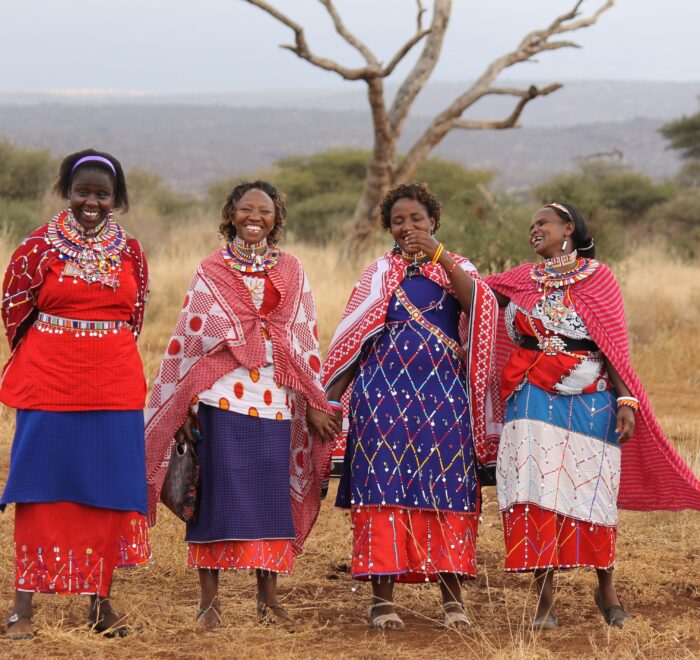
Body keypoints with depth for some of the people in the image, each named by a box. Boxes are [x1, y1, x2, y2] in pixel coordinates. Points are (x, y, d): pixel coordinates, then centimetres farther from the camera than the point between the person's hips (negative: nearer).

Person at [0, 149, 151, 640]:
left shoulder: (130, 251, 5)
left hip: (115, 386, 3)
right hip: (49, 383, -3)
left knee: (109, 490, 5)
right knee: (42, 489, -1)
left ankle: (101, 601, 16)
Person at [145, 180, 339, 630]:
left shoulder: (291, 272, 11)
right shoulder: (211, 272, 5)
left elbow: (306, 340, 11)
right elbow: (187, 338, 5)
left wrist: (315, 402, 7)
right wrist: (180, 407, 1)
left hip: (275, 400, 2)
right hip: (221, 397, -2)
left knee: (271, 493, 2)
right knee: (218, 491, -3)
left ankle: (269, 598, 10)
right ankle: (209, 598, 4)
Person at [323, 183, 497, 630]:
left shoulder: (456, 268, 12)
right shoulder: (378, 273, 13)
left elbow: (478, 301, -11)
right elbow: (352, 337, 11)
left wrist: (438, 254, -18)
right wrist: (333, 392, 2)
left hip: (444, 390, 0)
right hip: (384, 388, 0)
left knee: (447, 485, -2)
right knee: (384, 483, -4)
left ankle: (453, 593, 4)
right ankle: (383, 595, -2)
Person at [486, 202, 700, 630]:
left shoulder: (598, 278, 1)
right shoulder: (523, 280, 10)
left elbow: (614, 346, -3)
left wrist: (626, 400, -11)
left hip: (589, 401, -2)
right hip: (533, 399, 2)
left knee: (591, 493, 1)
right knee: (536, 493, -5)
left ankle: (607, 589, 20)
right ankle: (544, 598, 0)